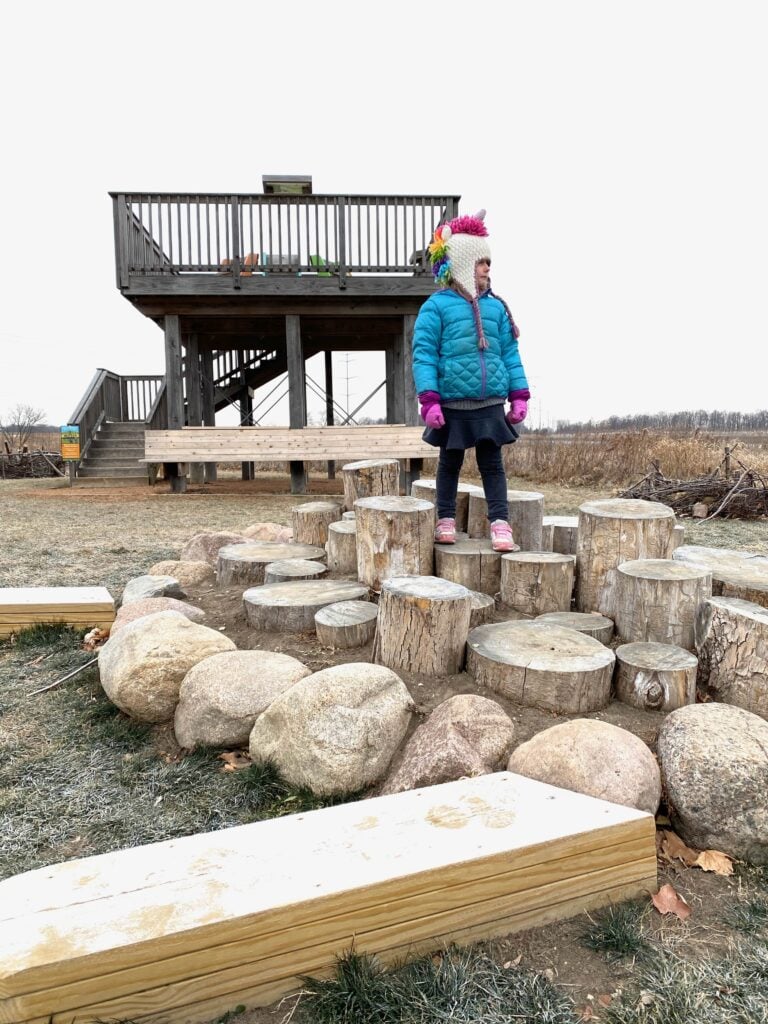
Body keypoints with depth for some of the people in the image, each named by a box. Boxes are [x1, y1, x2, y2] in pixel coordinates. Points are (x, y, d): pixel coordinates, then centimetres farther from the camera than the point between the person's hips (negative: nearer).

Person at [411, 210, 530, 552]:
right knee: (450, 462, 10)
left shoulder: (496, 307, 10)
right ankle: (446, 519, 23)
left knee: (492, 463, 4)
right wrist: (429, 400, -16)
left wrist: (518, 396, 6)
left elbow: (510, 354, 12)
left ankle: (500, 524, 6)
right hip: (452, 404, -3)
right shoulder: (436, 306, -4)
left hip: (490, 404, 3)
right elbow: (424, 355, -8)